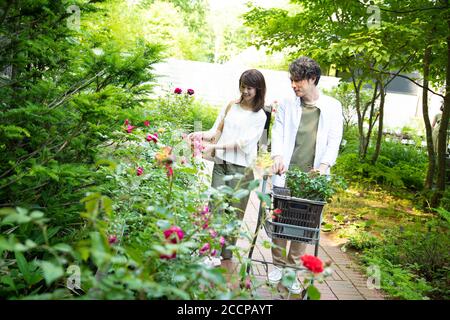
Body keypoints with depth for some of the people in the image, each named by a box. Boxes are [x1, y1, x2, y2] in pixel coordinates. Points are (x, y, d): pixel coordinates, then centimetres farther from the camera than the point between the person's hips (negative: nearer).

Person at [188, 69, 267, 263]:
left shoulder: (259, 115, 0)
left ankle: (227, 254, 14)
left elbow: (243, 142, -10)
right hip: (221, 164, 3)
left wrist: (216, 146, -19)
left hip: (241, 168, -3)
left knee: (235, 212, 3)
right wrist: (202, 134, -10)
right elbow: (217, 130, 11)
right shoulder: (231, 106, 12)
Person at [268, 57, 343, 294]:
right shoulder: (287, 104, 8)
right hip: (286, 173, 1)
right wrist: (277, 155, -17)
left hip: (313, 176, -1)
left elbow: (334, 140, 0)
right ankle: (278, 265, 21)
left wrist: (324, 165, -16)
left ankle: (294, 269, 16)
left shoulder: (332, 107, 5)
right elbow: (278, 131, 3)